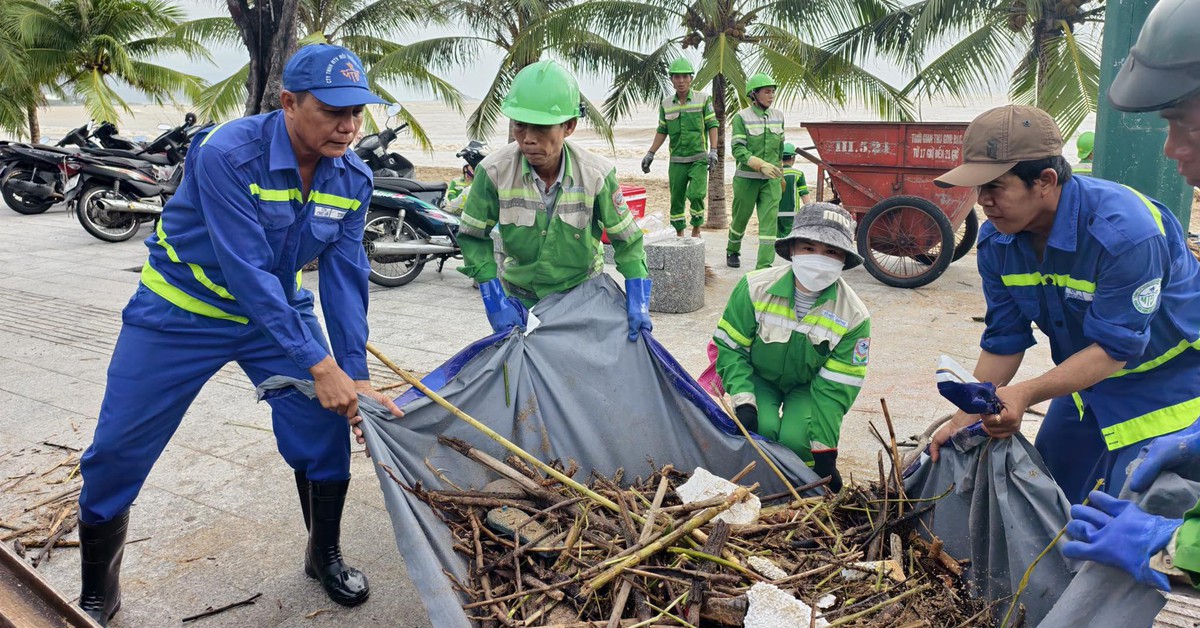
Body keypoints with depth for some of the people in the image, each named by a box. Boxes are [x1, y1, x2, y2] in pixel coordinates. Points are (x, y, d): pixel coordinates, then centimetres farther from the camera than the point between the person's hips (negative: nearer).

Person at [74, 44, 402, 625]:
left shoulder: (351, 178, -12)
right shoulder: (227, 155, -30)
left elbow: (345, 277, -12)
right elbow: (247, 271, -34)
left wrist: (353, 375, -20)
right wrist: (319, 366, -36)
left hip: (279, 309, 4)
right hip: (182, 310, -4)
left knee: (325, 426, -2)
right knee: (116, 453, 1)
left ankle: (325, 556, 24)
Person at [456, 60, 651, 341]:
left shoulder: (596, 174, -21)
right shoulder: (494, 171, -21)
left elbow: (626, 239, -10)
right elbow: (473, 236, -9)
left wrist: (638, 301, -19)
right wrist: (496, 302, -14)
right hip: (521, 299, 0)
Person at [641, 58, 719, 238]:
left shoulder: (703, 99, -2)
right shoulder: (666, 104, 7)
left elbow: (712, 126, -2)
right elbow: (662, 131, 13)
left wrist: (713, 151, -12)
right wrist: (650, 154, 7)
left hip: (699, 158, -3)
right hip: (676, 160, 3)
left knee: (696, 194, -18)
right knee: (676, 199, 5)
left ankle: (696, 228, 3)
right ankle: (679, 234, 19)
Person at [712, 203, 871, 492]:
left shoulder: (854, 315, -23)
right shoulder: (755, 288, -25)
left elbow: (835, 386, -18)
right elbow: (729, 345, -14)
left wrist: (824, 450, -18)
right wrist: (742, 400, -26)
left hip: (808, 385, 0)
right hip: (759, 376, 0)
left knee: (794, 438, -25)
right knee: (762, 428, -27)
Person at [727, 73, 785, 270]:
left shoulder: (778, 116, 7)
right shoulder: (742, 117, -7)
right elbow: (738, 149, -16)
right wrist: (761, 165, -27)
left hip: (771, 180, 3)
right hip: (746, 178, -3)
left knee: (770, 220, -8)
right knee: (741, 218, 12)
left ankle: (764, 266, -9)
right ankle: (732, 252, 39)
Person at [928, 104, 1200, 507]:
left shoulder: (1125, 230, -33)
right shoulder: (996, 241, -12)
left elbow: (1114, 347, -31)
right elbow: (1004, 342, -6)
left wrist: (1025, 394, -40)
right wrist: (964, 420, -11)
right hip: (1088, 378, 6)